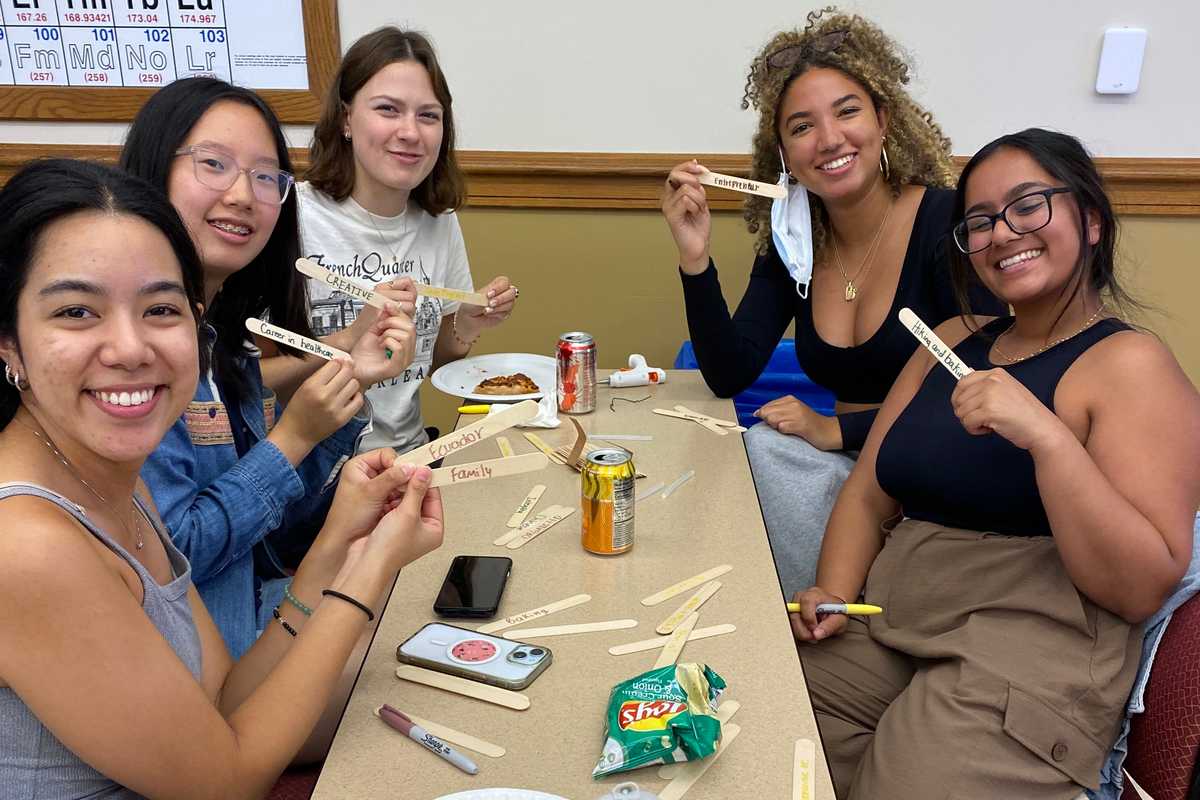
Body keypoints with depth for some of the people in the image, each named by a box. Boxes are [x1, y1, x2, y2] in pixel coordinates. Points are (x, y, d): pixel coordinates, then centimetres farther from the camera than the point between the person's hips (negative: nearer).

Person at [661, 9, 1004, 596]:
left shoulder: (950, 224, -13)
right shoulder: (792, 239, 2)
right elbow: (730, 377, -3)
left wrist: (837, 430, -16)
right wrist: (695, 259, -14)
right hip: (845, 463, 5)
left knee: (762, 453, -26)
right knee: (753, 452, -24)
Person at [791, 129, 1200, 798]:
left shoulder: (1131, 365, -4)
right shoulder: (950, 342, 15)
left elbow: (1144, 588, -13)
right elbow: (868, 498, 14)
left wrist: (1044, 435, -24)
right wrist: (834, 595, -4)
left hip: (1033, 643, -5)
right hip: (886, 622, 5)